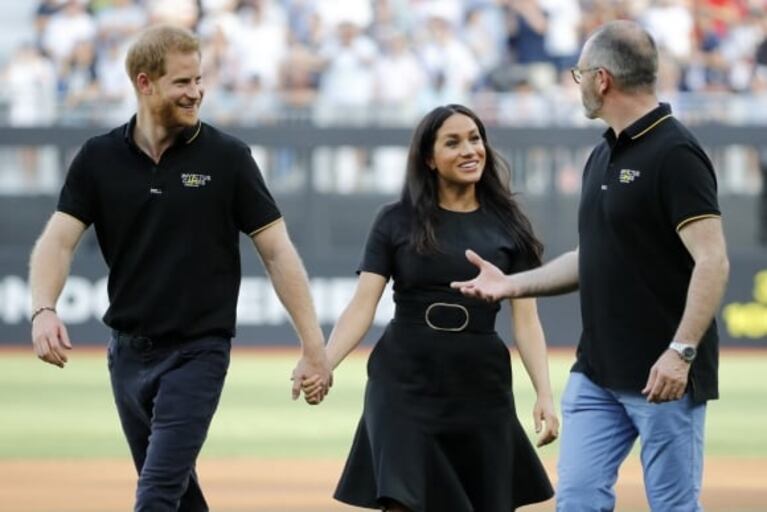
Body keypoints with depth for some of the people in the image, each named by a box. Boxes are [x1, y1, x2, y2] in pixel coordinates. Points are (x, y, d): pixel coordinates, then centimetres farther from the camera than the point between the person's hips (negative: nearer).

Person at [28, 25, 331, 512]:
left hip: (198, 352, -4)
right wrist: (44, 311, -27)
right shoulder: (99, 158, 1)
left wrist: (314, 346, -10)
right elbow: (58, 240, -7)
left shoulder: (227, 157, -6)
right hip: (128, 353, 4)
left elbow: (277, 251, -5)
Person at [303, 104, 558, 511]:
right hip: (404, 382, -2)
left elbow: (526, 320, 3)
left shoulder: (506, 226, 5)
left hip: (479, 385, 2)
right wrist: (323, 363, -19)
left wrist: (545, 393, -8)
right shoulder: (397, 221, 1)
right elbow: (362, 306, -3)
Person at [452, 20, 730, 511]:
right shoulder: (603, 157, 15)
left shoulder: (674, 153, -14)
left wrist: (681, 352, -26)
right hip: (598, 373, 9)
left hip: (663, 376, -9)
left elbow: (712, 261, -20)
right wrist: (514, 284, 17)